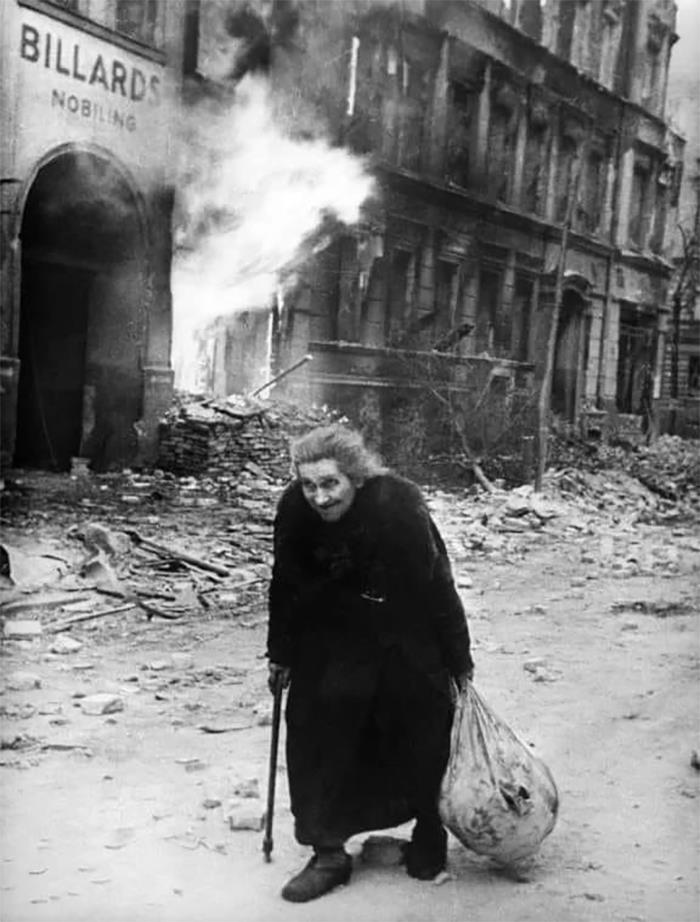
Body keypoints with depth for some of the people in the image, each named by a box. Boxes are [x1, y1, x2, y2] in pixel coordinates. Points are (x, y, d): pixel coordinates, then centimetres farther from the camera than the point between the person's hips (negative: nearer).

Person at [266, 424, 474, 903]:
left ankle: (429, 840, 32)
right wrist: (281, 655, 4)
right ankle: (329, 853, 11)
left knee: (422, 739, 7)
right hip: (332, 639, 3)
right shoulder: (294, 509, -19)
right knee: (318, 736, -1)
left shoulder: (399, 505, -31)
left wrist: (459, 662, -13)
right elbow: (286, 585, -4)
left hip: (407, 642, -3)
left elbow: (438, 587, -21)